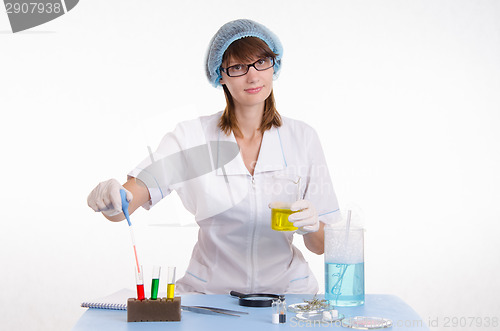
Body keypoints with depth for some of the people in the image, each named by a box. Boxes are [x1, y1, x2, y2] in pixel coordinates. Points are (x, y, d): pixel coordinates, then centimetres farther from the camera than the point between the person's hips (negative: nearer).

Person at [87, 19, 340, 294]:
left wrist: (311, 226, -18)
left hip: (287, 291, 1)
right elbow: (122, 206, -10)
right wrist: (109, 199, -33)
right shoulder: (191, 137, -2)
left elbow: (321, 246, 4)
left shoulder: (302, 138, 2)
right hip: (209, 290, -1)